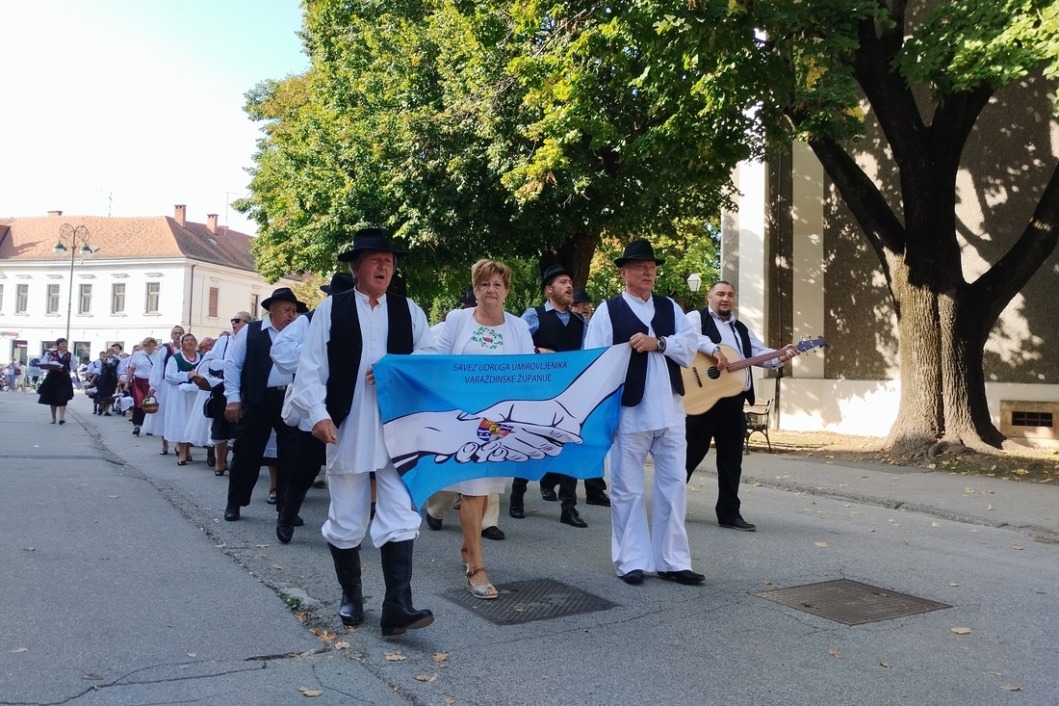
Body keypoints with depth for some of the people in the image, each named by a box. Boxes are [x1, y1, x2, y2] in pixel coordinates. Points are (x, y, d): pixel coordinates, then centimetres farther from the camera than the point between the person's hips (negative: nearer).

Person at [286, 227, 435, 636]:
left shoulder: (409, 311, 9)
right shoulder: (330, 309, 3)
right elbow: (311, 366, -2)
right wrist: (317, 413, -13)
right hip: (346, 429, -1)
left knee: (400, 517, -6)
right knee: (346, 521, 11)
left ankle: (397, 608, -3)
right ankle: (350, 595, 30)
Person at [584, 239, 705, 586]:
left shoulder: (670, 307, 13)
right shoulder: (607, 311, -1)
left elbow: (689, 346, 2)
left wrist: (658, 342, -14)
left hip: (670, 412, 4)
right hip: (629, 412, -4)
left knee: (674, 485, 8)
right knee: (628, 489, 4)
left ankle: (673, 561, 18)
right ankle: (631, 561, 17)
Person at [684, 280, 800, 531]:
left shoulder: (741, 329, 23)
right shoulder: (696, 318, 2)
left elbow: (760, 354, 14)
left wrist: (781, 356, -6)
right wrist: (714, 350, -29)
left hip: (734, 400, 6)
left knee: (731, 459, 9)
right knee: (689, 454, 0)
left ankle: (729, 513, 18)